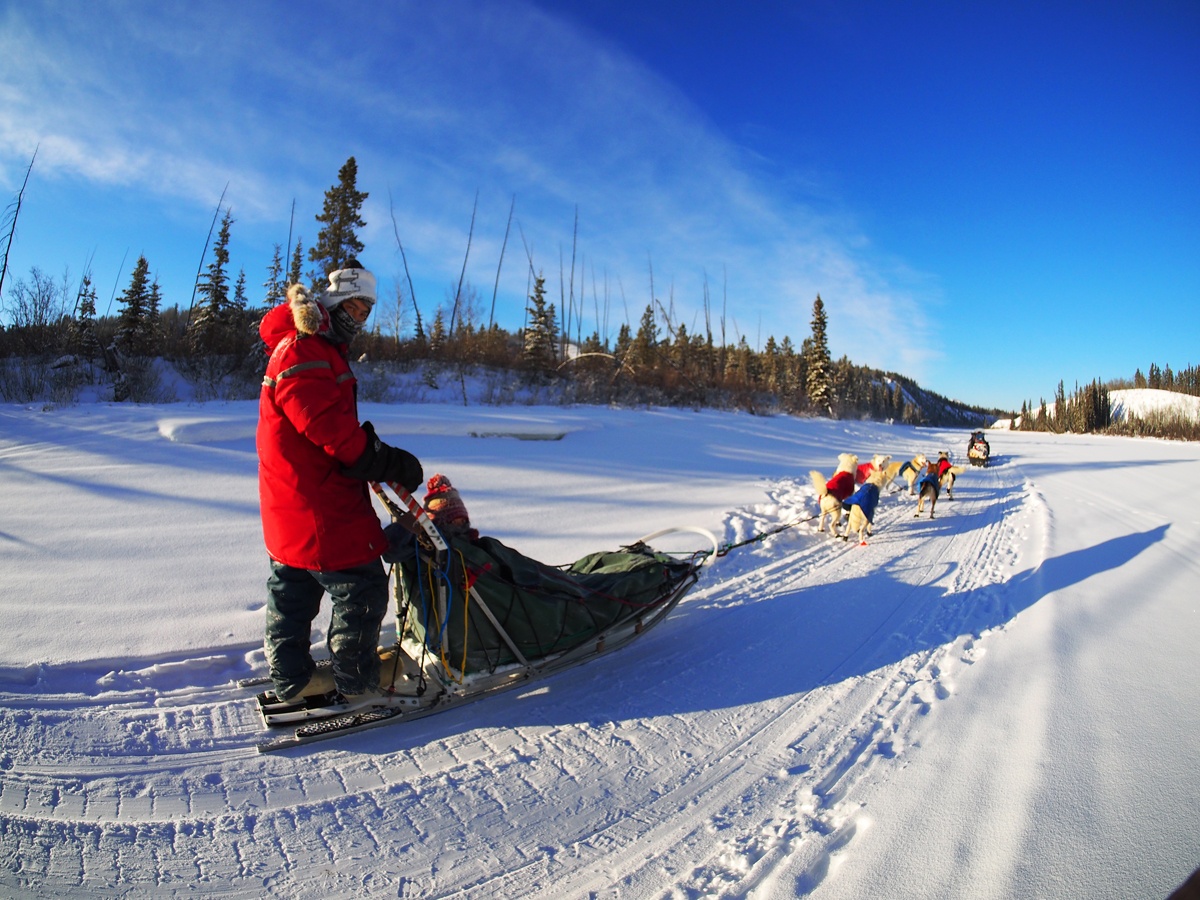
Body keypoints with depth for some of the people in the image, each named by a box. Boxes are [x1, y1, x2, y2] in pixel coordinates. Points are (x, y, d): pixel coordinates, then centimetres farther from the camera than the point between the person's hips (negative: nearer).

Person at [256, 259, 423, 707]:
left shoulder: (319, 351, 18)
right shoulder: (301, 355, -17)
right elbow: (334, 431, -27)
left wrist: (381, 460, 2)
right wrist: (394, 463, -21)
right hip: (320, 507, -11)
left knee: (294, 591, 19)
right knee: (362, 590, -1)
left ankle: (292, 678, 34)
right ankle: (358, 686, 13)